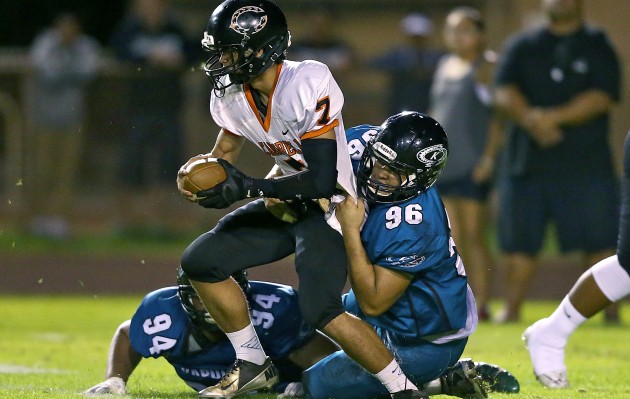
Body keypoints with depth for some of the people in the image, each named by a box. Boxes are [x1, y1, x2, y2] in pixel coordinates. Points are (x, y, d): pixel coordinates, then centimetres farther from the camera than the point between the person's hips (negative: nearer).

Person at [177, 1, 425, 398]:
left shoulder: (307, 86, -28)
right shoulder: (232, 93, -4)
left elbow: (322, 180, -29)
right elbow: (225, 153, 13)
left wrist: (250, 187, -31)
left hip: (327, 205, -8)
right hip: (283, 204, 8)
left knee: (321, 311, -23)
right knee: (200, 261, 0)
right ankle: (253, 364, 12)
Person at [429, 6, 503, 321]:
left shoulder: (486, 67, -4)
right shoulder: (444, 66, 17)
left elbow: (499, 115, -9)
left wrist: (489, 157, -16)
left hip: (473, 164, -7)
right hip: (441, 163, 7)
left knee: (473, 234, -8)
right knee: (452, 239, 6)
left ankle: (481, 304, -5)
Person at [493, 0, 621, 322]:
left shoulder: (598, 46, 7)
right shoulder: (522, 46, 14)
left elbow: (602, 97, -6)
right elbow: (504, 91, 1)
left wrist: (554, 117, -17)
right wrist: (530, 119, -19)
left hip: (586, 163, -2)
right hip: (528, 160, 2)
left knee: (599, 241, -7)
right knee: (519, 240, 1)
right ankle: (512, 308, 9)